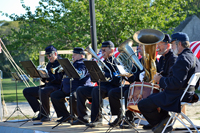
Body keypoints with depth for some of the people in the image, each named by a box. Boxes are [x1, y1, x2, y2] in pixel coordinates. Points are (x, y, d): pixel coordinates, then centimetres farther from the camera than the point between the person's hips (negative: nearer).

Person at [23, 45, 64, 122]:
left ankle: (46, 115, -24)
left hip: (57, 87, -10)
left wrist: (48, 76, -24)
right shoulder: (49, 65, 20)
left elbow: (60, 79, -19)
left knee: (43, 91, -40)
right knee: (26, 91, 3)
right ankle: (40, 112, -5)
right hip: (47, 86, 10)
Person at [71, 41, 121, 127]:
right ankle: (82, 118, -2)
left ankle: (95, 119, -34)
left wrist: (105, 74, -24)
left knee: (96, 90, -38)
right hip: (101, 86, 9)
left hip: (111, 87, -9)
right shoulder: (104, 62, 20)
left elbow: (117, 81, -17)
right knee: (80, 90, 1)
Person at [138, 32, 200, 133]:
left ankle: (162, 123, 3)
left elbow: (177, 83, -28)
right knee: (150, 97, 29)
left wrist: (161, 80, -13)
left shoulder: (183, 59, -21)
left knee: (142, 105, -11)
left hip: (176, 97, -11)